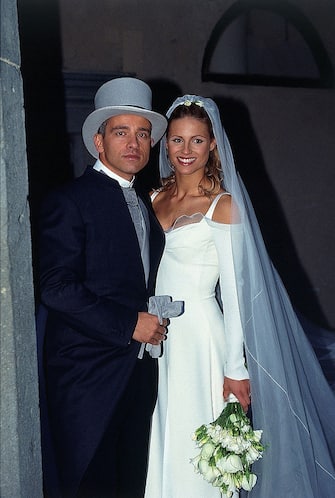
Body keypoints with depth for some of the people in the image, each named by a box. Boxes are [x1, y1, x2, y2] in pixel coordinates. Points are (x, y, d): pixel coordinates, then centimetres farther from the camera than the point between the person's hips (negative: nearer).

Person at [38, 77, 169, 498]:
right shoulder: (70, 201, -9)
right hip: (88, 375, -7)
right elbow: (56, 288, -19)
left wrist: (156, 320, 7)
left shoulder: (146, 206, 16)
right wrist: (130, 324, -17)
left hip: (140, 375, 7)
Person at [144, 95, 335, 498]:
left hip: (198, 336, -5)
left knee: (194, 449, 2)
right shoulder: (155, 200, 9)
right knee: (163, 445, 13)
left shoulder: (223, 205, -8)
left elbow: (234, 290, -10)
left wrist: (235, 367, -12)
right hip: (156, 335, 5)